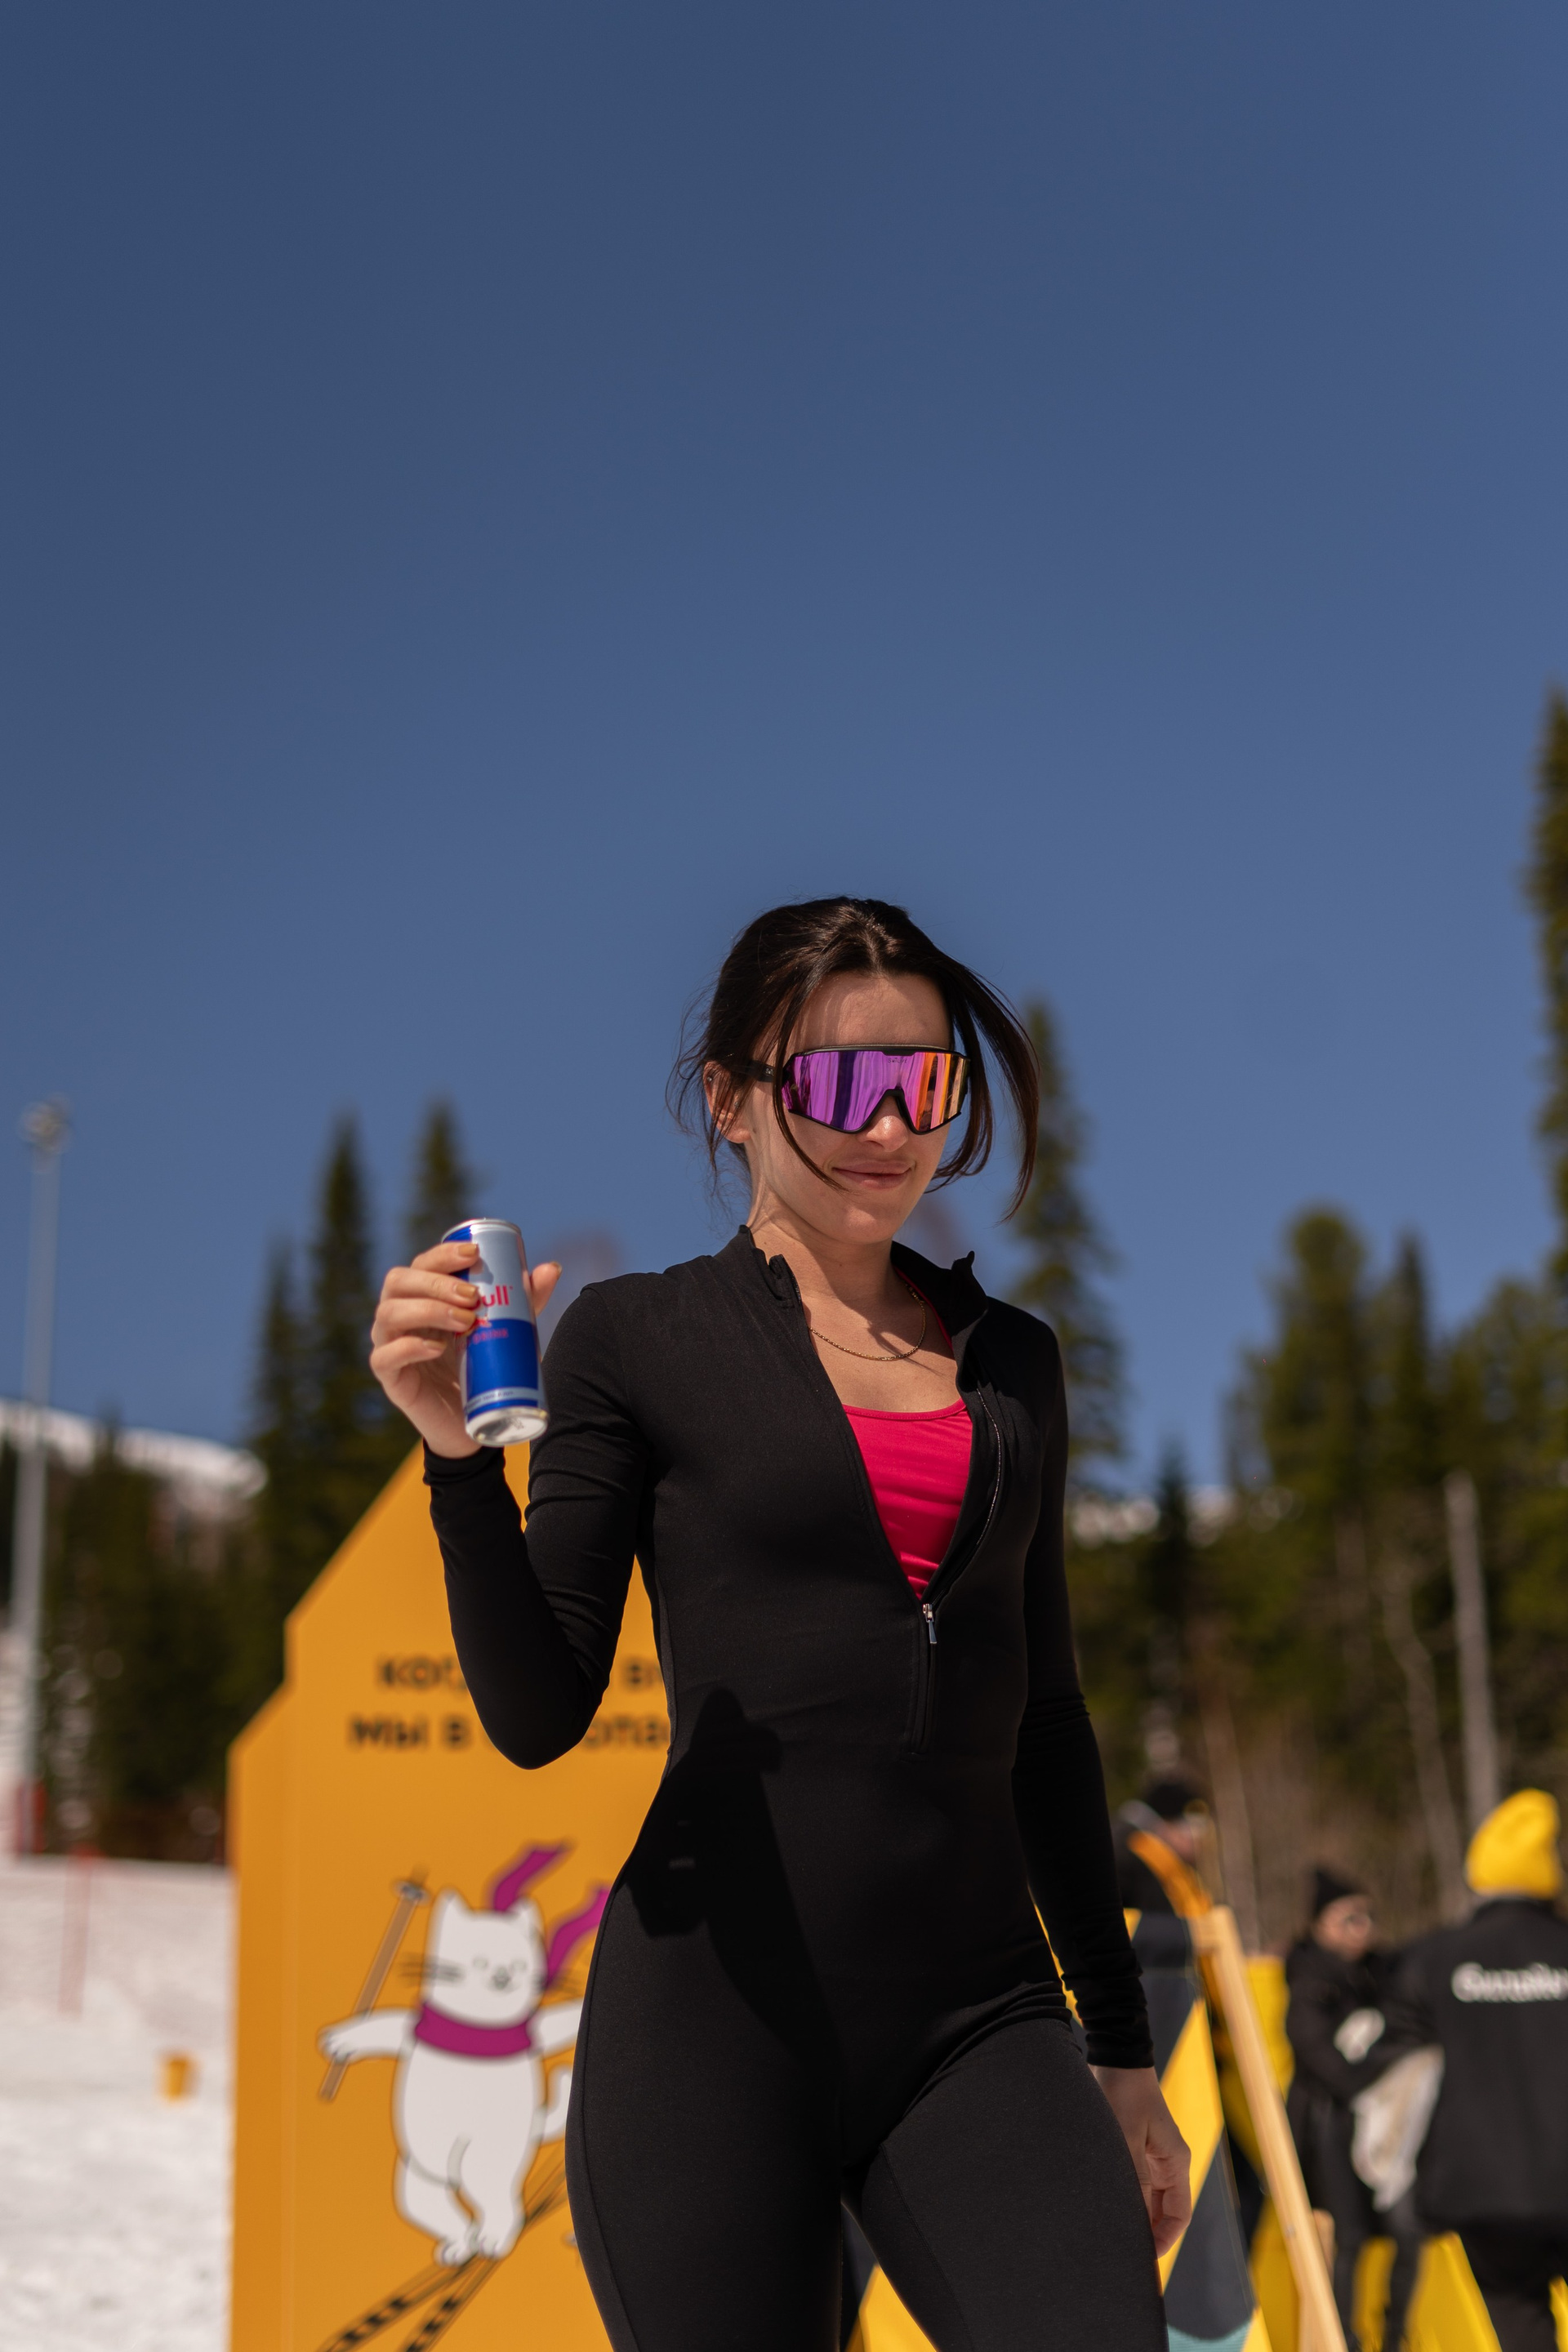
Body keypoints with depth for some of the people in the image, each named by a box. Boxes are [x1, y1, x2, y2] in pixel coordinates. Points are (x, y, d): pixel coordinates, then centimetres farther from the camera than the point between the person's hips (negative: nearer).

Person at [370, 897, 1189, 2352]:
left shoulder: (1009, 1360, 15)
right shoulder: (638, 1339, 3)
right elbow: (536, 1716, 0)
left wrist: (1120, 2043, 18)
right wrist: (458, 1453, -15)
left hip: (977, 2016, 3)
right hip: (714, 2006, -2)